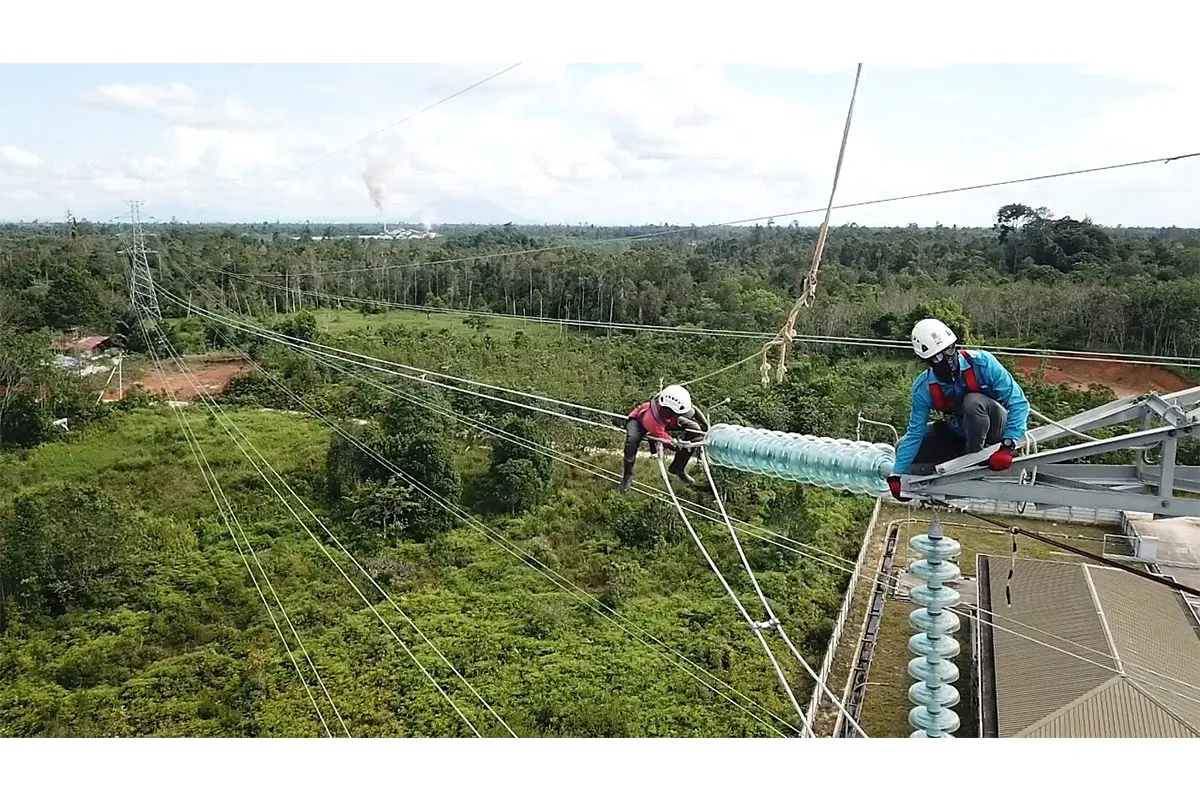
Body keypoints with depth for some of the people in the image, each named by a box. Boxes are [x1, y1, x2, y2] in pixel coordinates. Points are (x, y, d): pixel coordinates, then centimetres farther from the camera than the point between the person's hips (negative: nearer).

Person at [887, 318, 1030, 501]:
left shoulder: (981, 362, -27)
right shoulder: (923, 388, -17)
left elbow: (1018, 403, -26)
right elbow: (915, 433, -11)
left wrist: (1008, 446, -38)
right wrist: (896, 474, -17)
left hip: (995, 427, -4)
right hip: (958, 434, 4)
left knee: (973, 402, -36)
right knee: (903, 448, -9)